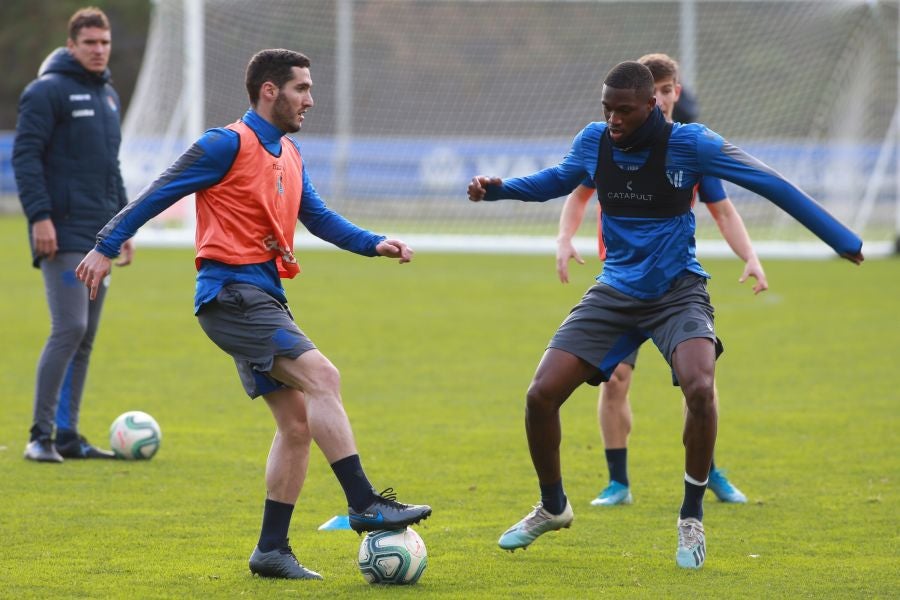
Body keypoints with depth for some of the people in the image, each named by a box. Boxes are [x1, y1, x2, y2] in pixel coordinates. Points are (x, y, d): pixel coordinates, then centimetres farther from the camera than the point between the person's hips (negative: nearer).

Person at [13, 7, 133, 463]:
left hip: (99, 237, 8)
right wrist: (40, 216, -20)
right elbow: (25, 156, -13)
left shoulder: (108, 96, 18)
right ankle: (40, 435, -9)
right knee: (70, 328, -14)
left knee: (85, 338, 7)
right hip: (63, 236, -8)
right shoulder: (47, 91, -7)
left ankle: (67, 435, 12)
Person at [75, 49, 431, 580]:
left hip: (265, 297, 10)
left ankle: (273, 549, 10)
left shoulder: (290, 155, 18)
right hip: (231, 292, -10)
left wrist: (374, 244, 4)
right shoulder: (228, 145, -8)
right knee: (321, 377, -22)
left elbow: (319, 218, 19)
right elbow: (159, 194, -7)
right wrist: (106, 247, -8)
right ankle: (364, 504, -24)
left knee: (298, 420, 6)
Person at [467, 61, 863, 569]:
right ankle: (553, 507, 20)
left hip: (677, 292, -4)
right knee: (541, 395, -8)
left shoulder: (688, 144, -16)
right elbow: (557, 180, 19)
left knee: (700, 388, -32)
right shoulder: (594, 142, -4)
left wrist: (843, 240, -8)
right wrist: (498, 188, 1)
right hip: (615, 292, 4)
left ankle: (692, 518, -10)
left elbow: (770, 184, -10)